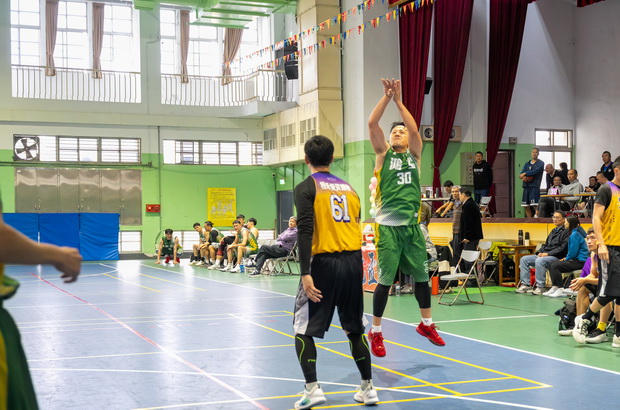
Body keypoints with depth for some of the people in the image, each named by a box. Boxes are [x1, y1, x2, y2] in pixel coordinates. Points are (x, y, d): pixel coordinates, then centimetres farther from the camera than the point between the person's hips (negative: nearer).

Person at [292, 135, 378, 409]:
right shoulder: (348, 188, 14)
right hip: (354, 261, 5)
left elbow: (305, 231, -14)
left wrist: (305, 273, -17)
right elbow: (356, 226, 13)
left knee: (303, 329, 7)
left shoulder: (306, 188, -3)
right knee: (354, 329, 17)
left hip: (324, 262, -5)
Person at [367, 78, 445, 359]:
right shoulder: (383, 154, 7)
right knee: (385, 279, -3)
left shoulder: (414, 155, 11)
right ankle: (376, 332, 9)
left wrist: (398, 100, -10)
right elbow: (371, 124, -6)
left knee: (421, 275, 11)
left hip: (412, 225, 3)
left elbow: (414, 129, -7)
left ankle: (426, 324, 29)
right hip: (388, 226, -3)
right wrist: (387, 96, -11)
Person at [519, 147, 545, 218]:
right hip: (526, 186, 5)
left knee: (535, 205, -16)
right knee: (526, 206, 4)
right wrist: (522, 177, -16)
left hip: (535, 186, -5)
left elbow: (535, 171, -15)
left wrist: (525, 173, -11)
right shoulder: (527, 164, 19)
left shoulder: (540, 163, 4)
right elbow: (521, 174, 8)